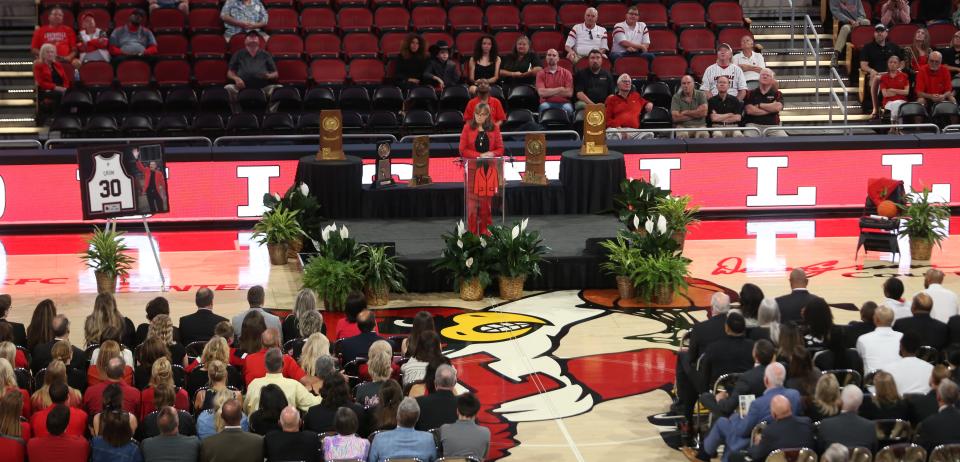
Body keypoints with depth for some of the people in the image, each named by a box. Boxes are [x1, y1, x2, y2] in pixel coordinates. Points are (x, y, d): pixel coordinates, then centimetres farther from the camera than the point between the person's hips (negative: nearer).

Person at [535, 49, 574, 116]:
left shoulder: (566, 73, 10)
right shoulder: (541, 74, 9)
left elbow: (569, 93, -2)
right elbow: (541, 92, -6)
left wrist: (549, 92, -1)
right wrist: (560, 89, -3)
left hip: (563, 103, 0)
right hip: (547, 103, 0)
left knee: (568, 108, -34)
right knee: (544, 107, -35)